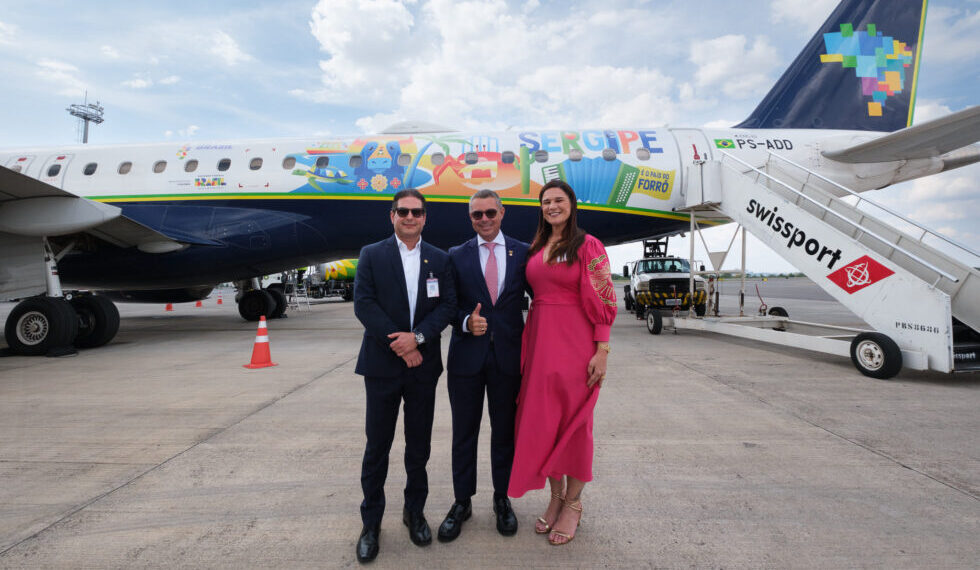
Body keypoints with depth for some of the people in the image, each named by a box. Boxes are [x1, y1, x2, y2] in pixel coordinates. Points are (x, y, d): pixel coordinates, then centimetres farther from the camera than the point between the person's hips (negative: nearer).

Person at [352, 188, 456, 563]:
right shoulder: (371, 255, 2)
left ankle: (414, 512, 33)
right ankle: (371, 523, 25)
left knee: (419, 445, 13)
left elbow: (447, 305, -2)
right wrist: (399, 343, -14)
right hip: (381, 365, -1)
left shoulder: (440, 259, 6)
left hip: (423, 365, 2)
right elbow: (363, 304, -8)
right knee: (377, 447, 8)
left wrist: (417, 337, -16)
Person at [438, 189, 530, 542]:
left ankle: (502, 499, 33)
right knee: (464, 433, 11)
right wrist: (466, 321, -15)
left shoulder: (523, 253, 4)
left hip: (508, 355, 0)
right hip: (467, 355, 0)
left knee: (505, 431, 13)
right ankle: (462, 502, 29)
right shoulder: (456, 256, 4)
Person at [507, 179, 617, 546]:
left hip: (576, 343, -5)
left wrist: (602, 351, -14)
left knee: (573, 421, 5)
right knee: (542, 419, 10)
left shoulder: (588, 246, -5)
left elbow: (603, 301, -8)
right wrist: (527, 345, 10)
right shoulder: (535, 248, 11)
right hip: (539, 340, 6)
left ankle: (573, 504, 25)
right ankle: (556, 496, 30)